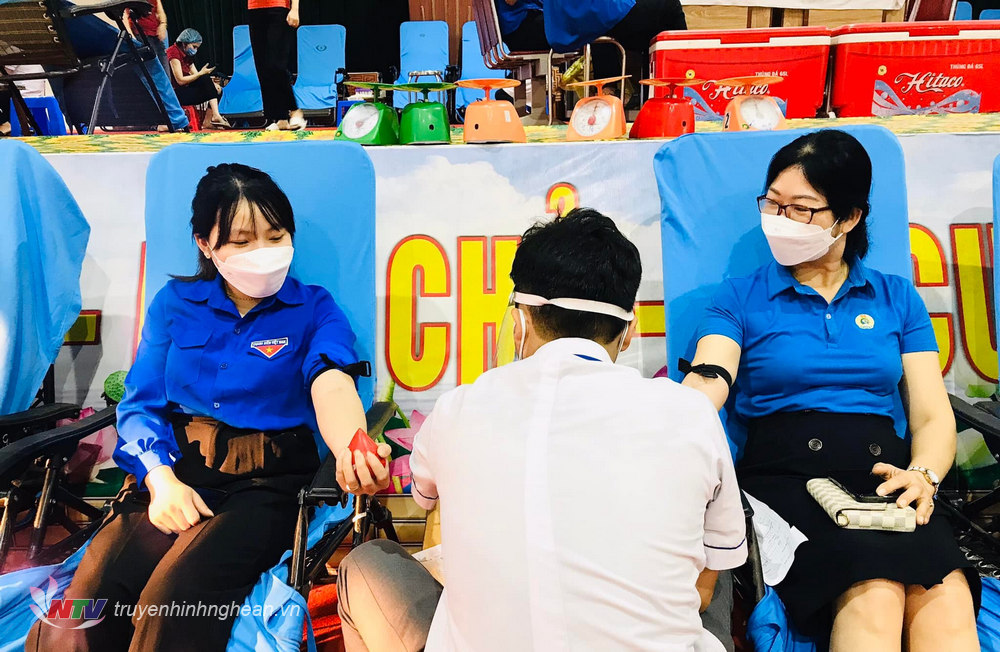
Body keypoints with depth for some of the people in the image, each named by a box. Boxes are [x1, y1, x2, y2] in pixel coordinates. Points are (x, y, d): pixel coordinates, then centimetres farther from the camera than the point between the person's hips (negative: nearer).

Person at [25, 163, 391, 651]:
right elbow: (140, 403, 9)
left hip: (262, 485, -2)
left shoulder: (315, 309, 6)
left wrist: (351, 450, -38)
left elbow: (331, 383, -14)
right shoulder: (174, 303, 14)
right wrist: (162, 480, -12)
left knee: (171, 607, -28)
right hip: (171, 470, 3)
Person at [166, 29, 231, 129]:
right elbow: (180, 80, -19)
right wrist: (201, 73, -19)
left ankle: (208, 121, -18)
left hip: (185, 92, 9)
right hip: (175, 94, -9)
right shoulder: (173, 52, -11)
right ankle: (216, 116, -31)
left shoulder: (187, 56, 17)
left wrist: (212, 84, -10)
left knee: (217, 90, -5)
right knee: (205, 79, -25)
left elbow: (197, 78, 9)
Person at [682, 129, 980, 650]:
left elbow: (933, 415, 13)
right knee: (874, 595, -31)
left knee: (947, 599, -29)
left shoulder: (897, 298, 18)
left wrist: (923, 475, -9)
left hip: (883, 476, 3)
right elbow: (705, 386, -6)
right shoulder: (740, 298, 11)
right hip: (785, 476, -2)